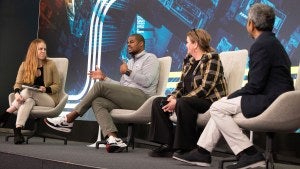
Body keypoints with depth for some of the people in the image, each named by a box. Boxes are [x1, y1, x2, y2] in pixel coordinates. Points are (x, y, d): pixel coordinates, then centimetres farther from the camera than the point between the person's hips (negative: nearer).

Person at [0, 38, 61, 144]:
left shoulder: (51, 65, 0)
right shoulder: (25, 65, 5)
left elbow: (57, 85, 2)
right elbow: (18, 83, 0)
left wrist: (46, 89, -18)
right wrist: (17, 93, -23)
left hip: (49, 100, -1)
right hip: (32, 98, 1)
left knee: (29, 91, -31)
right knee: (29, 101, -37)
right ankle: (17, 131, -48)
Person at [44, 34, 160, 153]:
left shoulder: (150, 58, 7)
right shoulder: (130, 62, 33)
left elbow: (147, 81, -10)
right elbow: (120, 87, 25)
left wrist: (128, 72, -7)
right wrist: (104, 77, 17)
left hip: (141, 96, -8)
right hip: (126, 99, 8)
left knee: (99, 86, -18)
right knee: (97, 102, -20)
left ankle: (68, 120, -15)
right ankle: (113, 139, -40)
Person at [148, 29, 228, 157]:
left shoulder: (212, 59, -12)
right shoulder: (188, 60, 14)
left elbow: (205, 88, -21)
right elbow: (182, 83, 18)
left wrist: (178, 101, -23)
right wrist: (173, 97, -6)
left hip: (210, 100, -9)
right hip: (189, 99, 9)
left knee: (183, 103, -36)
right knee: (158, 102, -2)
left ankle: (187, 147, -27)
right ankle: (167, 145, -11)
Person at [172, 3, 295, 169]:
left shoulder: (261, 45, -16)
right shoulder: (272, 41, 17)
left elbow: (255, 85, -21)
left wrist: (233, 95, -4)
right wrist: (233, 96, 12)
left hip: (269, 101, -11)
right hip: (275, 97, 11)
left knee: (217, 108, -5)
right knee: (222, 106, 17)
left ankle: (249, 153, -7)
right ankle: (202, 152, 17)